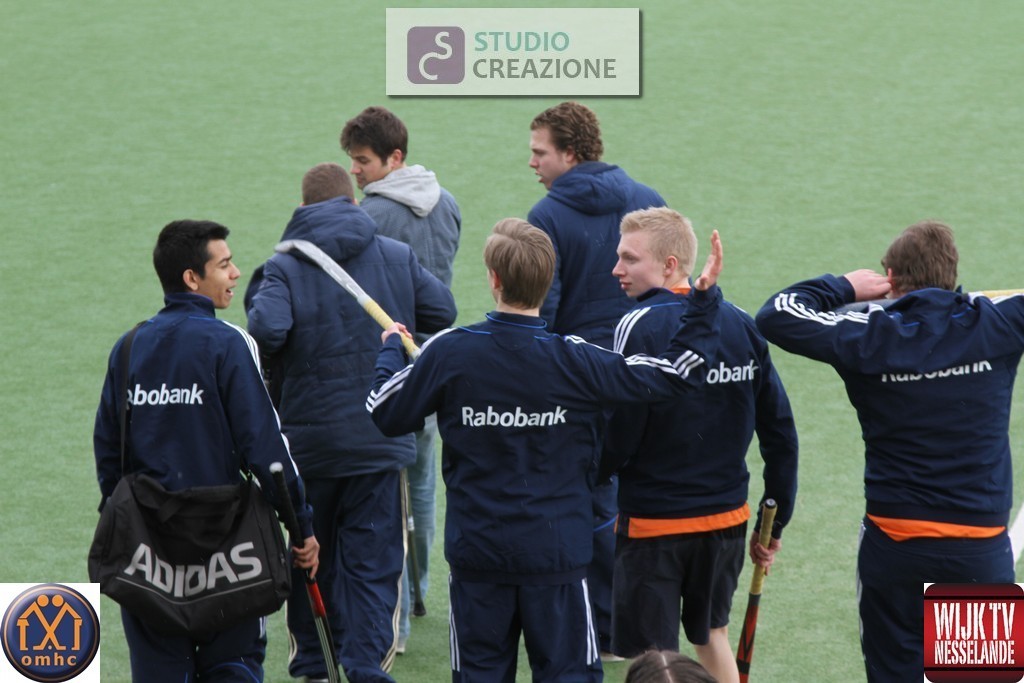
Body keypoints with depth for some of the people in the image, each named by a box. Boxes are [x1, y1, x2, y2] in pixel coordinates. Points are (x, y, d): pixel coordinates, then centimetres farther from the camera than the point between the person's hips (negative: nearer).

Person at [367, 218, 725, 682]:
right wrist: (704, 300, 4)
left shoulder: (449, 353, -9)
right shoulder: (575, 361, -9)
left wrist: (391, 349, 23)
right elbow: (677, 373, -4)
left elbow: (386, 413, 4)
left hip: (476, 552, 1)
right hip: (557, 553, -1)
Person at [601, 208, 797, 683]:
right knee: (712, 635, 24)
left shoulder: (640, 327, -16)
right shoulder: (740, 325, 2)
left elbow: (616, 445, -19)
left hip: (653, 521, -6)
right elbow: (780, 431, 4)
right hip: (727, 518, 6)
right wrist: (775, 522, 12)